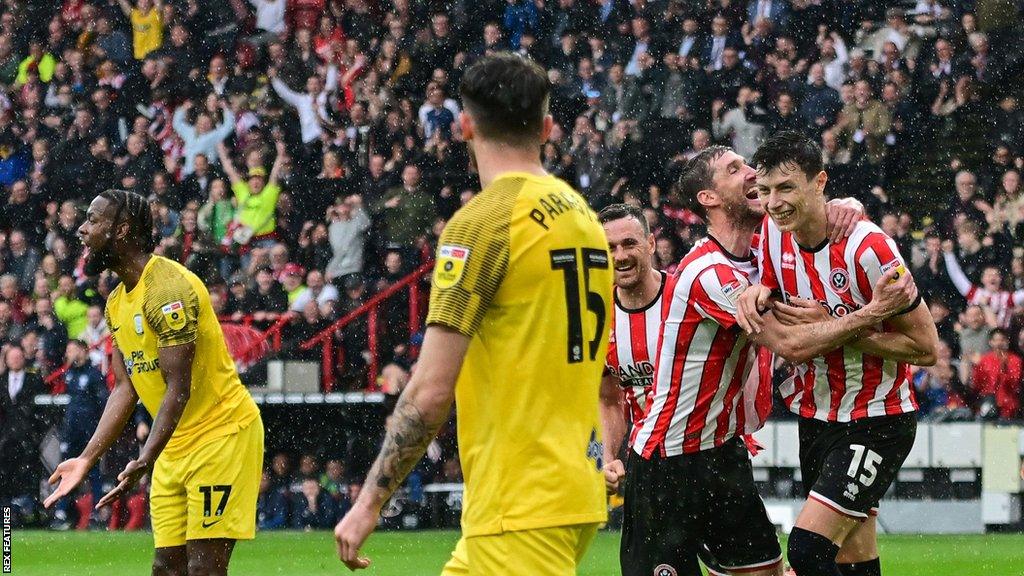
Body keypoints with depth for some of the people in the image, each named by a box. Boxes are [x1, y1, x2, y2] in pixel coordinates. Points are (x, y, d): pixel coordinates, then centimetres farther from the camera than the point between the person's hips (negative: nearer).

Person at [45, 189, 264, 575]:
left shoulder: (167, 288, -20)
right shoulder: (117, 302, 11)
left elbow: (178, 388, -24)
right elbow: (126, 388, 13)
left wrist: (145, 461, -32)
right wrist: (86, 460, 6)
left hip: (222, 433, -9)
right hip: (175, 445, 9)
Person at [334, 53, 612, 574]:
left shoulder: (484, 222, -12)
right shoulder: (583, 215, 12)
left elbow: (431, 390, -16)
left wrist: (369, 503, -10)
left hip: (521, 509, -8)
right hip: (576, 490, 8)